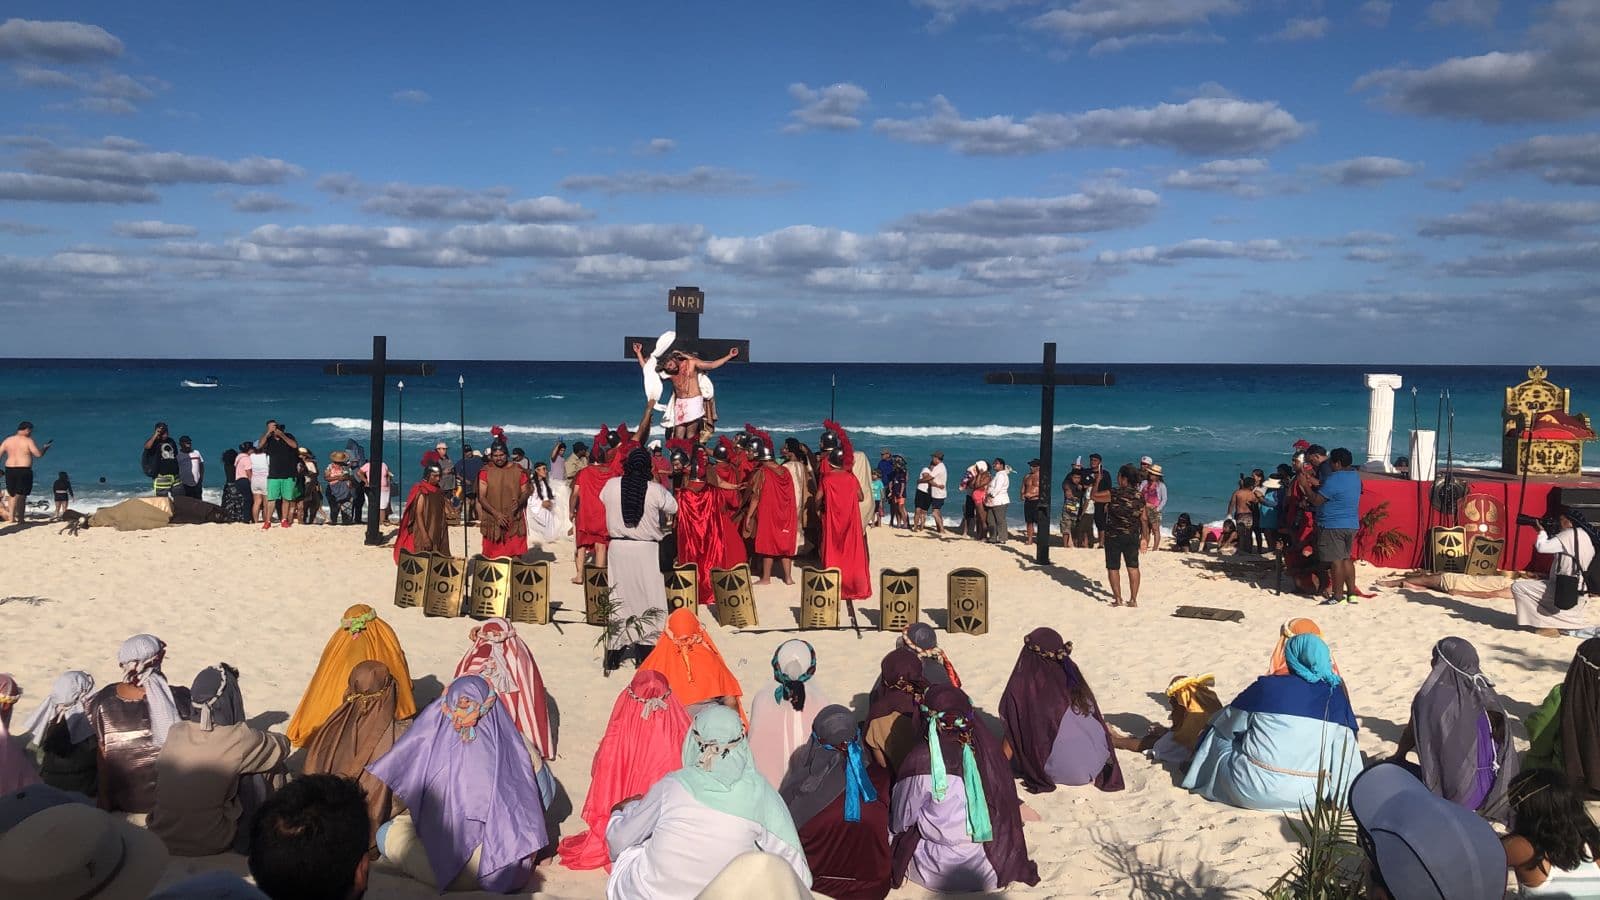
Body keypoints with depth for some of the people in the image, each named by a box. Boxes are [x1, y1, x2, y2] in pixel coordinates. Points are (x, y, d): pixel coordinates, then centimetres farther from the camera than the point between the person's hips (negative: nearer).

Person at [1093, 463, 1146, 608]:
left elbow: (1094, 496, -5)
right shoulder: (1140, 496, -3)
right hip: (1132, 536, 4)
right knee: (1133, 567, 11)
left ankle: (1118, 599, 7)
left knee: (1113, 568, 7)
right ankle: (1133, 599, 11)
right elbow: (1143, 519, 3)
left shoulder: (1114, 494, -17)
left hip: (1113, 536, -4)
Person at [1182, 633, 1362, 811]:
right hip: (1309, 797, 3)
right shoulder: (1336, 694, -1)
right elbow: (1346, 749, -3)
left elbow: (1227, 725, 9)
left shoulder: (1266, 686, -5)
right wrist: (1342, 795, 7)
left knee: (1218, 736, 24)